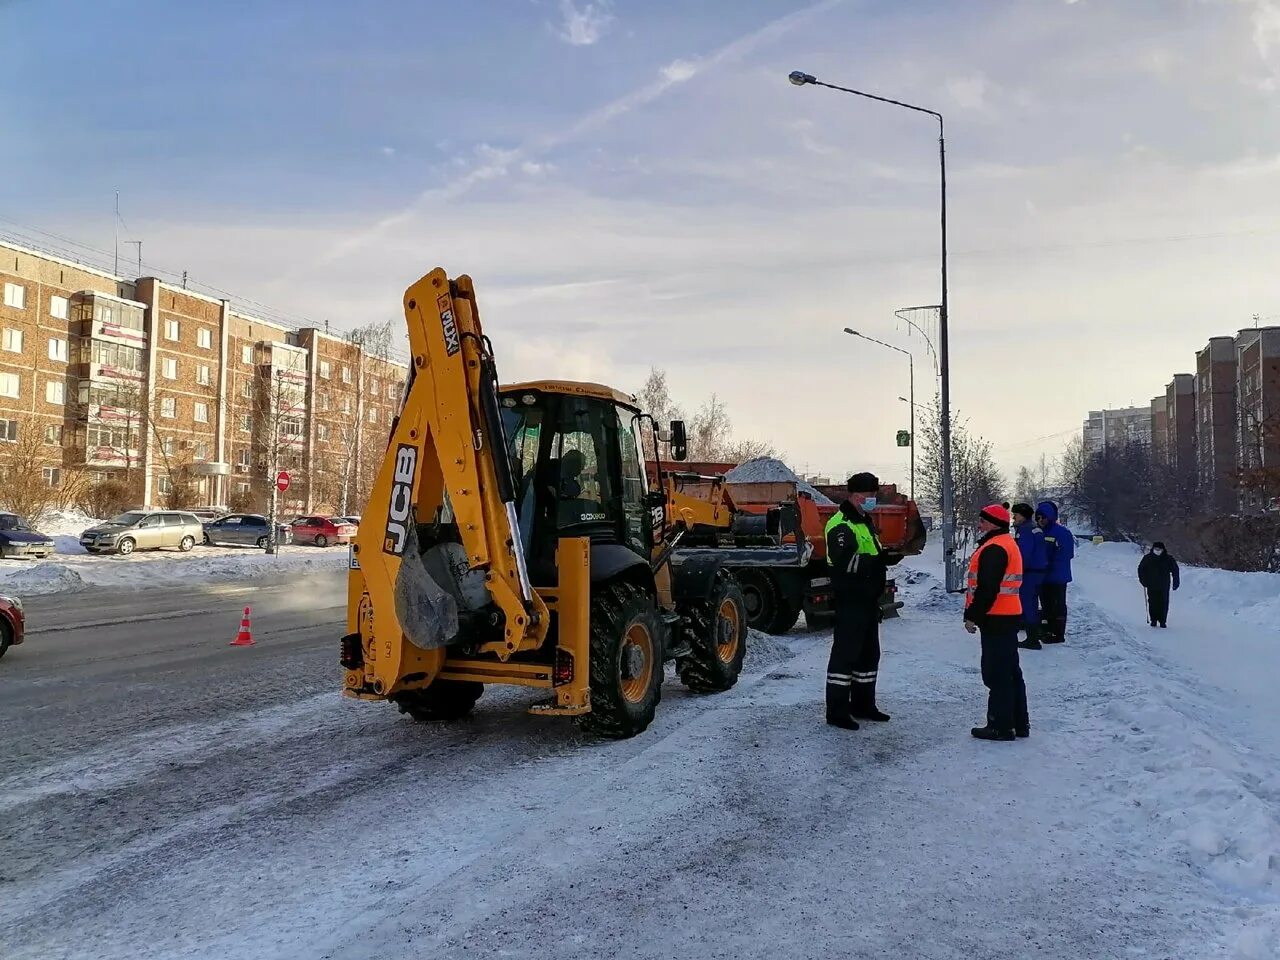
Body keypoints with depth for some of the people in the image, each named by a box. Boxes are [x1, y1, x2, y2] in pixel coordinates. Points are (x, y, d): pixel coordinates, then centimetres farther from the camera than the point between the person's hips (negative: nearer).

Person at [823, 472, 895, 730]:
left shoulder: (865, 522, 19)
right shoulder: (841, 524, -15)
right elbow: (844, 560, -29)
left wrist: (892, 555, 9)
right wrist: (879, 559, -33)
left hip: (869, 599, 10)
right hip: (850, 601, -10)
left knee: (869, 653, 17)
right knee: (845, 653, -7)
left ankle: (863, 705, 28)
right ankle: (837, 711, -2)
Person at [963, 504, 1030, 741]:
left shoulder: (994, 548, -17)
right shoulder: (1008, 544, 17)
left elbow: (987, 588, -24)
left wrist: (972, 616, -17)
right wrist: (976, 614, 22)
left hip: (996, 619, -11)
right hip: (1009, 616, 11)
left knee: (997, 674, -5)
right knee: (1011, 672, 15)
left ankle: (1001, 726, -1)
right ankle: (1019, 723, 22)